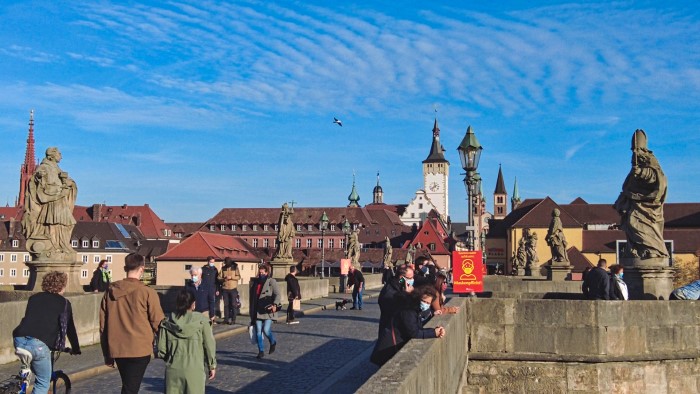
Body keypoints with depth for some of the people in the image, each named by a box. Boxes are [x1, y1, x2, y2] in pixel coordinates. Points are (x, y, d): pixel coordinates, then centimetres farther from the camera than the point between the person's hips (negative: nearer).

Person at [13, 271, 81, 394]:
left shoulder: (34, 298, 24)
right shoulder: (64, 303, 13)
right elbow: (70, 328, 18)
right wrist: (75, 349, 33)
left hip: (20, 340, 5)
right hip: (39, 344, -5)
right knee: (43, 383, 8)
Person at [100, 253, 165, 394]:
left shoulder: (110, 292, 4)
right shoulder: (147, 292, -10)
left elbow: (103, 325, 8)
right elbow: (158, 322, -8)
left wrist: (107, 355, 16)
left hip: (116, 349, 5)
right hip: (139, 350, -5)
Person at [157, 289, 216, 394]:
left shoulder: (167, 323, -1)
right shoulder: (201, 321, -7)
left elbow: (161, 349, 1)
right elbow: (209, 345, -4)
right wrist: (212, 365, 8)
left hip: (173, 370, 2)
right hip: (195, 370, -2)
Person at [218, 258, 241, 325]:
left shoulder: (235, 267, 0)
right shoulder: (223, 268, 7)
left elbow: (238, 277, -6)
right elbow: (219, 277, 4)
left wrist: (231, 277, -19)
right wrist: (223, 279, -16)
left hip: (233, 288, -2)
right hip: (225, 289, 3)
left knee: (233, 304, -2)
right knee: (226, 304, 7)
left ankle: (233, 319, 3)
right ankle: (226, 319, 14)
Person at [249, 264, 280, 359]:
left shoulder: (271, 282, -2)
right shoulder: (254, 282, 14)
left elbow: (277, 294, -11)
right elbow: (251, 297, 20)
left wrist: (275, 304, -29)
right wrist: (251, 312, 20)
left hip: (268, 311, -5)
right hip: (257, 311, 5)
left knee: (266, 330, -11)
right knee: (258, 331, 2)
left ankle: (273, 342, 20)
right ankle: (261, 351, 12)